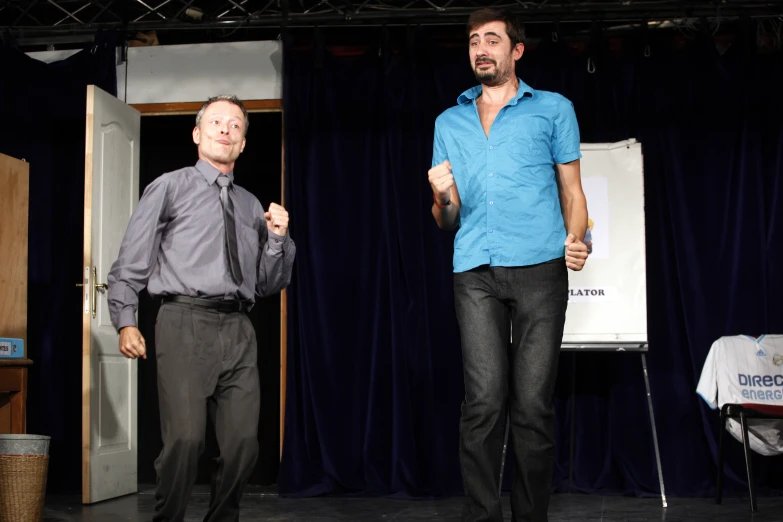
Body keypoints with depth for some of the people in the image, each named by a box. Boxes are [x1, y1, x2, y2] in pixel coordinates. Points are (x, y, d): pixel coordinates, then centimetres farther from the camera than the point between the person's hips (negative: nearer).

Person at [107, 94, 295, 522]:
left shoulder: (252, 206, 21)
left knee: (243, 442, -1)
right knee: (185, 438, -15)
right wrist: (126, 321, -5)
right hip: (186, 322, -4)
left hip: (238, 330, 4)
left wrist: (277, 238, 5)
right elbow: (131, 261, 6)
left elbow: (269, 285, 21)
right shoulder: (169, 188, 11)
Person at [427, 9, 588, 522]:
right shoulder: (449, 122, 21)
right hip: (476, 272, 2)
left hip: (539, 269, -2)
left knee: (533, 403, -4)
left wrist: (577, 238, -7)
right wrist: (442, 198, -1)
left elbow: (572, 191, 13)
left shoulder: (553, 109, 14)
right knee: (484, 399, -7)